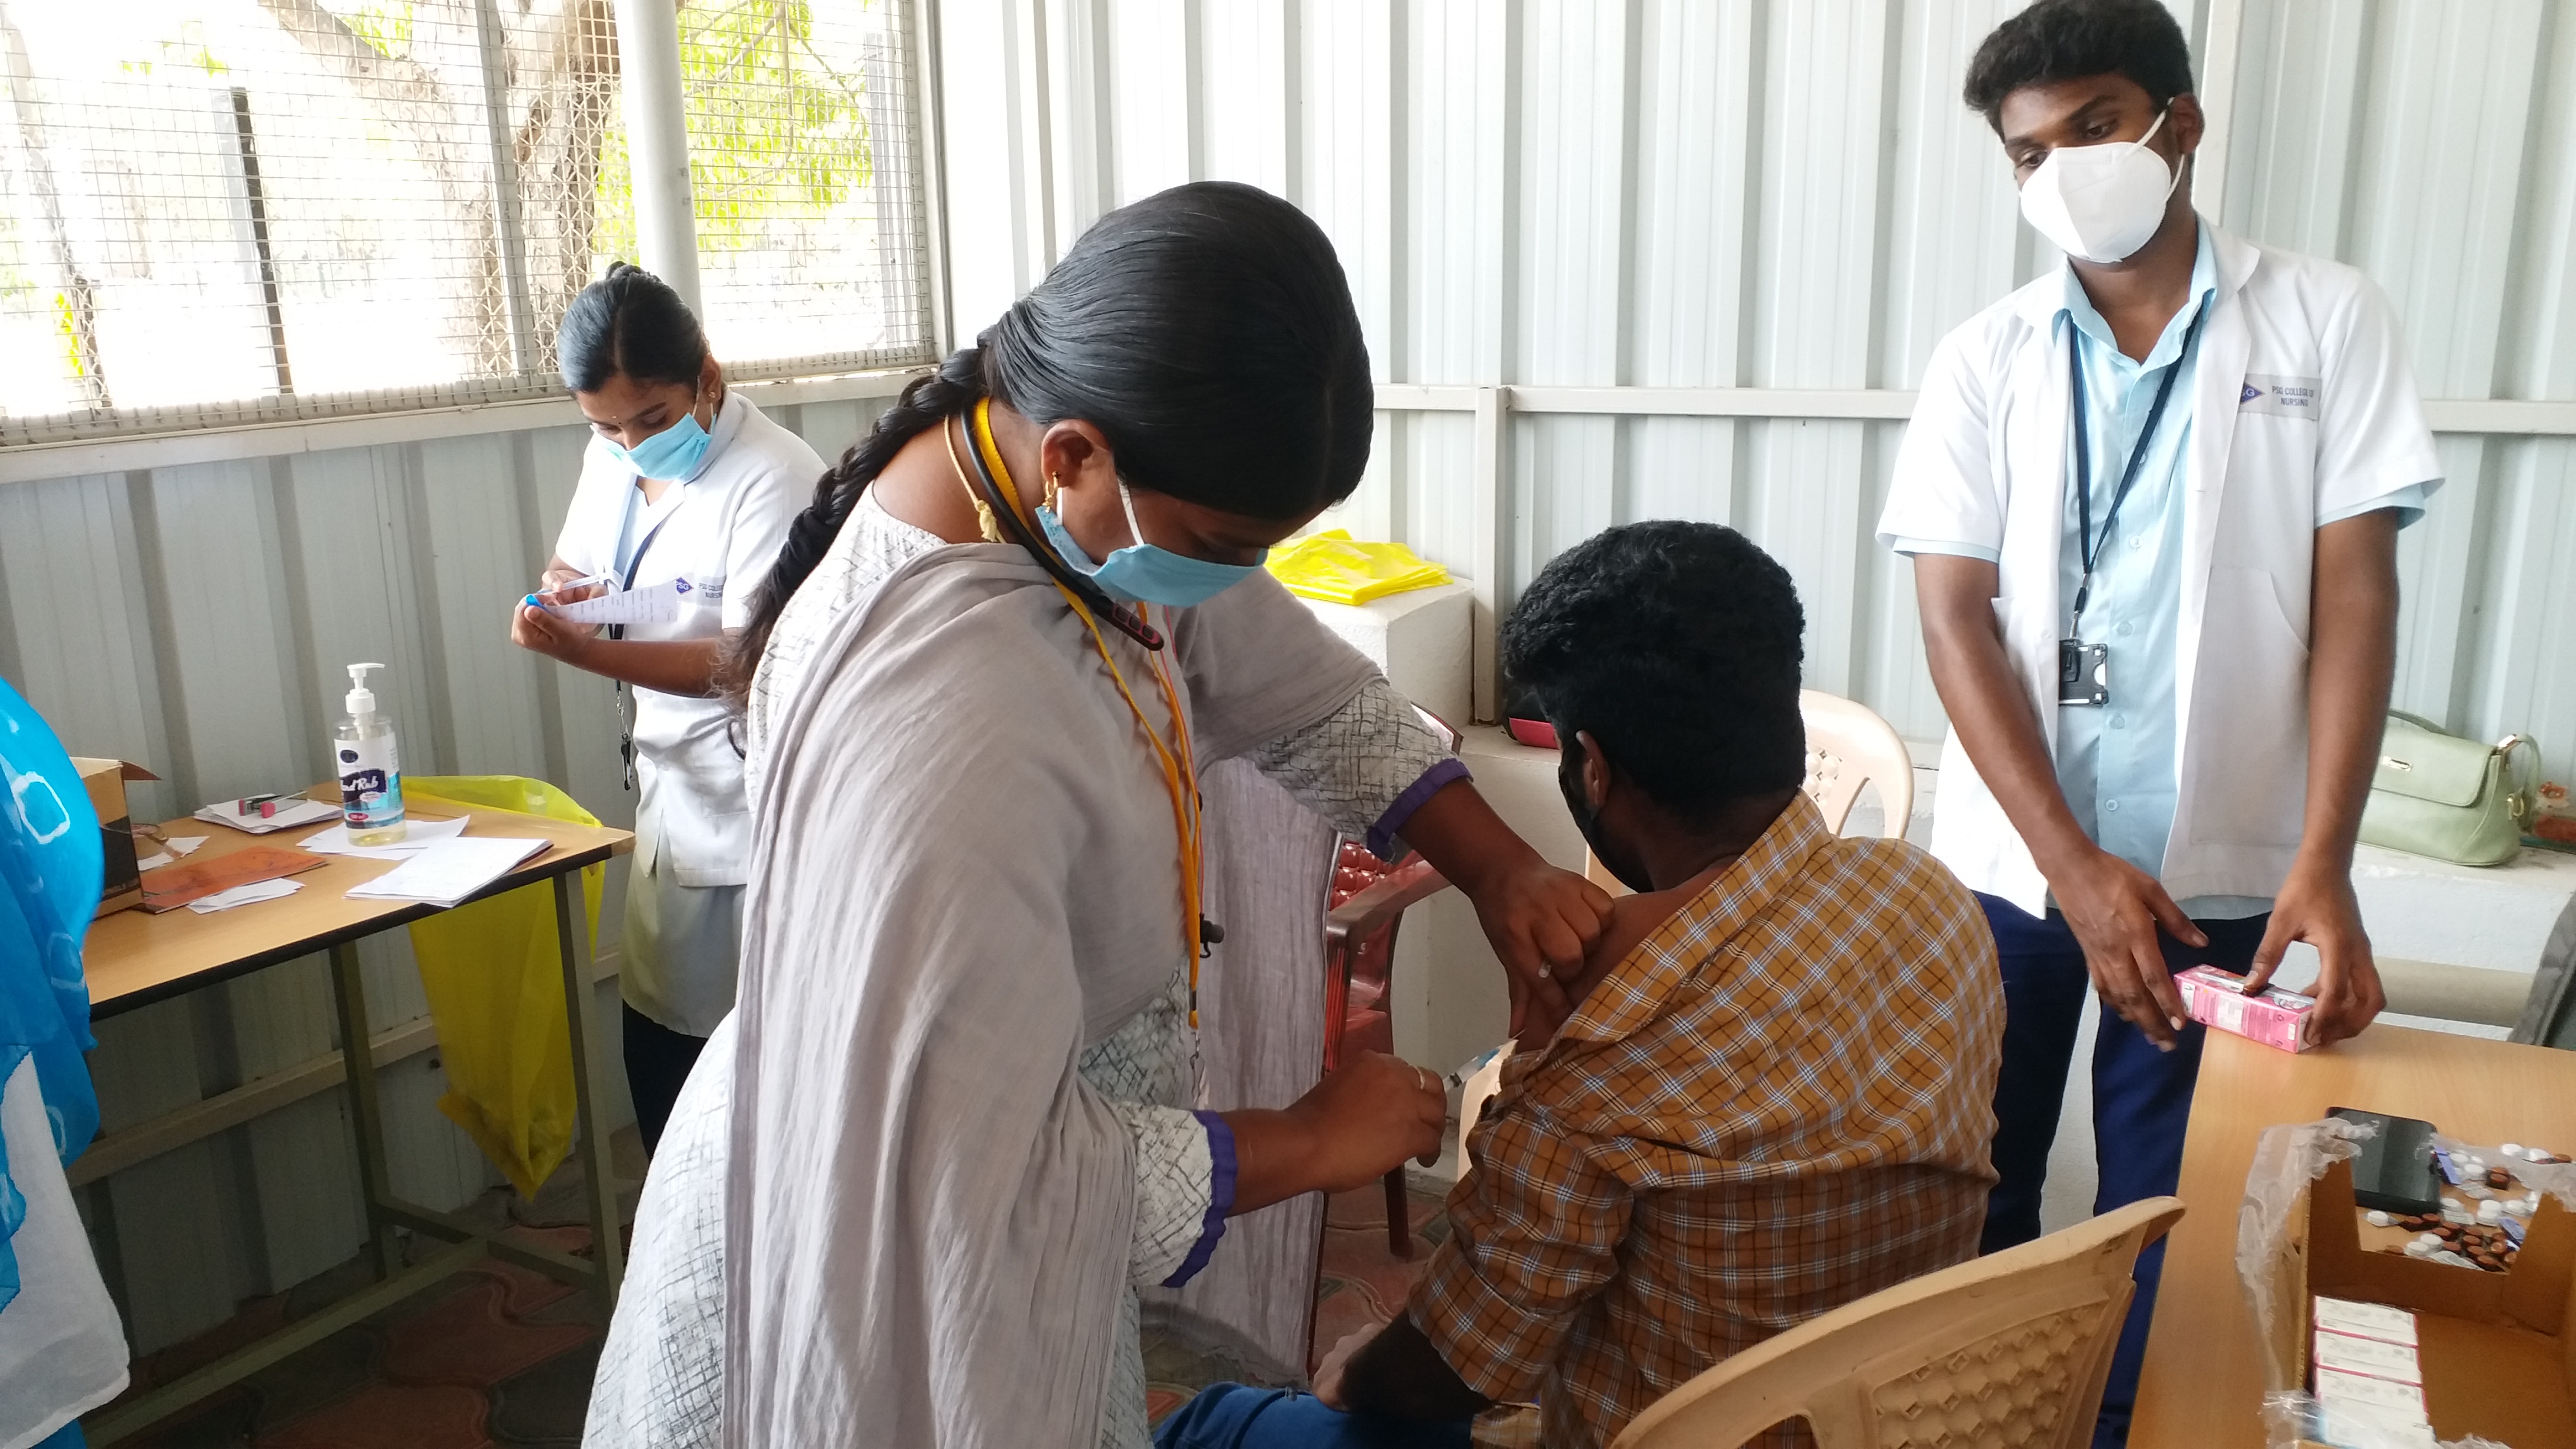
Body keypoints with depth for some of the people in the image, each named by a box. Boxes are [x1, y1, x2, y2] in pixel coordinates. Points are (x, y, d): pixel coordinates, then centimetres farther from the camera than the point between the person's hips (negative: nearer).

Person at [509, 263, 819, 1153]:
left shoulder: (775, 479, -19)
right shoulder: (615, 461, 7)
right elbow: (571, 568, 19)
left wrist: (585, 652, -31)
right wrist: (560, 595, -6)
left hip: (759, 816, -8)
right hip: (671, 796, 8)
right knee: (658, 1047, 18)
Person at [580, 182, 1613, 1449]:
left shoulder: (1095, 497, -13)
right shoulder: (945, 737, -39)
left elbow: (1308, 695, 1)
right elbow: (983, 1186, -33)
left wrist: (1499, 870, -10)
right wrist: (1311, 1143, -21)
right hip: (889, 1273, -7)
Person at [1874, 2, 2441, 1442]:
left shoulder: (2327, 321, 0)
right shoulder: (1985, 360, 1)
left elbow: (2354, 597, -4)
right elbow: (1956, 620, -5)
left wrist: (2323, 865, -14)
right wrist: (2075, 867, -13)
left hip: (2222, 872, -1)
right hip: (2013, 862, 1)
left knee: (2166, 1218, 9)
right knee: (1974, 1195, 12)